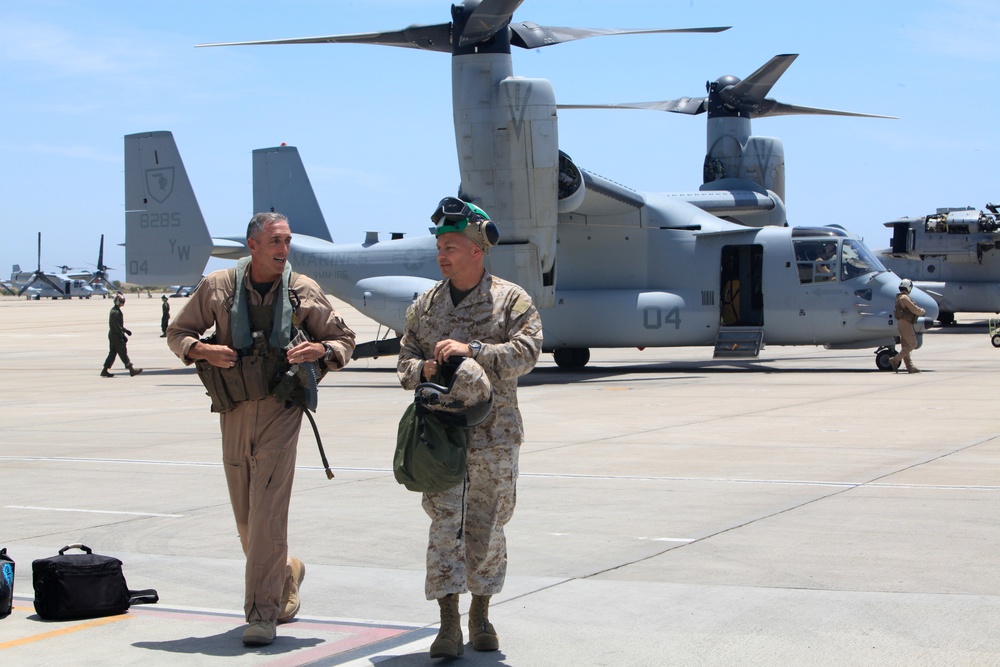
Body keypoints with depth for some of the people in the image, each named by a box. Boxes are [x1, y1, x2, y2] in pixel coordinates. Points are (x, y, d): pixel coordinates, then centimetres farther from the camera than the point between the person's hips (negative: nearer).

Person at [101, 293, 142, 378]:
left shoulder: (114, 310, 15)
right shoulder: (115, 312, -18)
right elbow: (117, 326, -22)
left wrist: (125, 330, 22)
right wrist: (123, 335, -21)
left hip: (112, 335, 10)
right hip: (116, 336, -10)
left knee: (112, 353, 11)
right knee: (123, 352, -6)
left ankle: (105, 370, 12)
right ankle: (131, 370, -3)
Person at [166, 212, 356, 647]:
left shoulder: (304, 292, 2)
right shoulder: (217, 288, 3)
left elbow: (344, 340, 12)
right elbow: (177, 333, 12)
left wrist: (319, 350, -10)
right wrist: (203, 350, -9)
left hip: (280, 410, -3)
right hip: (234, 411, 3)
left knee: (267, 510, -12)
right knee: (245, 516, 10)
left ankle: (262, 612, -9)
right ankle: (286, 573, 37)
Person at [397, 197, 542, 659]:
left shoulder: (511, 299, 1)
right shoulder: (425, 304, 11)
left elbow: (526, 351, -13)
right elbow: (404, 362, 13)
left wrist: (472, 350, -22)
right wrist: (422, 369, -10)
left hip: (495, 434, -1)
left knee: (487, 527, 8)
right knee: (445, 525, -7)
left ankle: (481, 615, 24)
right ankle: (449, 623, -5)